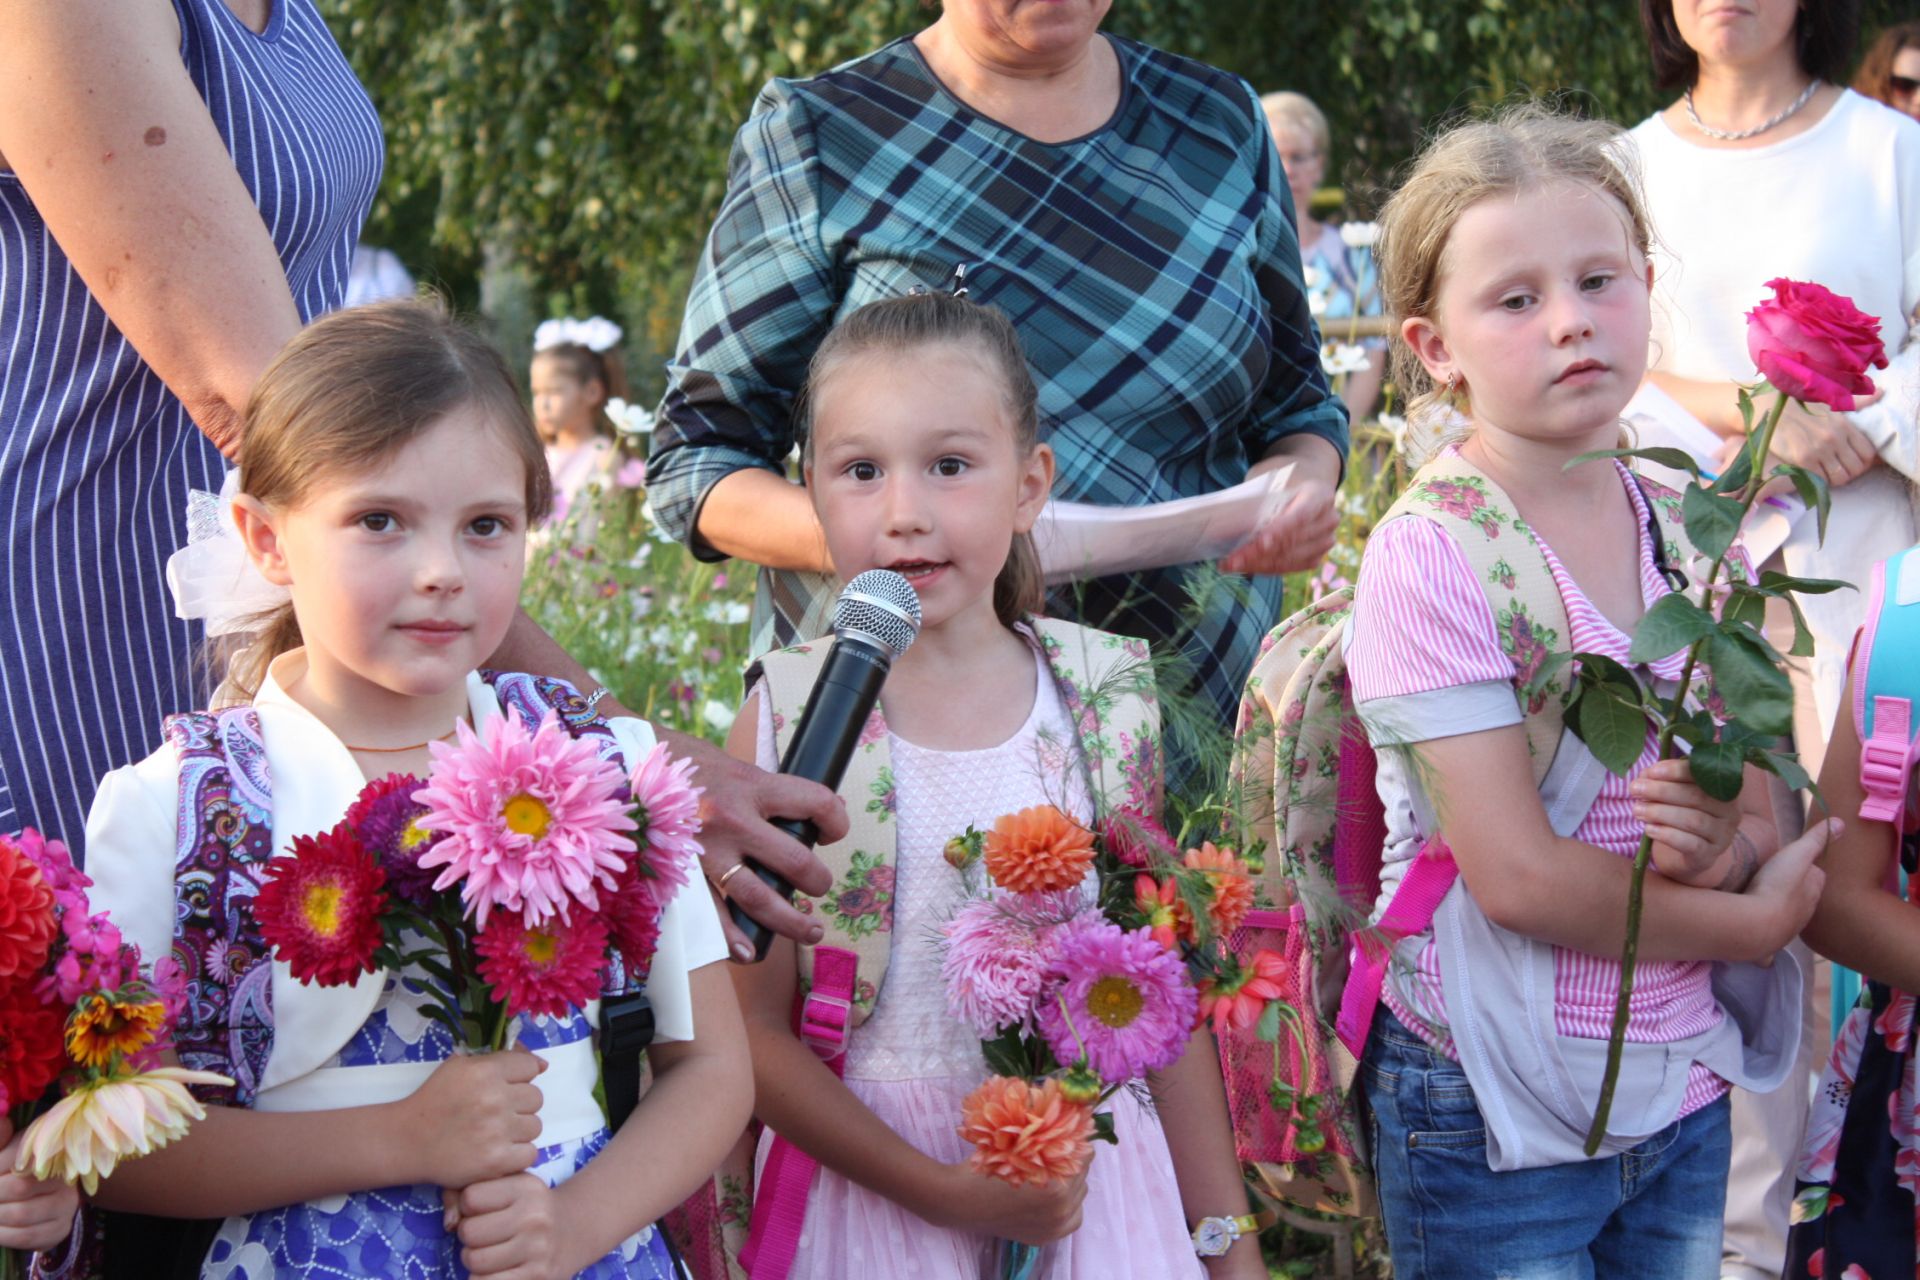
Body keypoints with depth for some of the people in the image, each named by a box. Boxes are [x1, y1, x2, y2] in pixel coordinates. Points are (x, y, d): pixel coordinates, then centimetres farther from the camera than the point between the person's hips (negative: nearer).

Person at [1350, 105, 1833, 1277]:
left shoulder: (1688, 533, 4)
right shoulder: (1430, 558, -15)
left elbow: (1768, 806, 7)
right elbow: (1517, 875, -20)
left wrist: (1730, 844, -15)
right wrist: (1750, 922, -10)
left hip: (1684, 1086, 6)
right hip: (1496, 1114, -5)